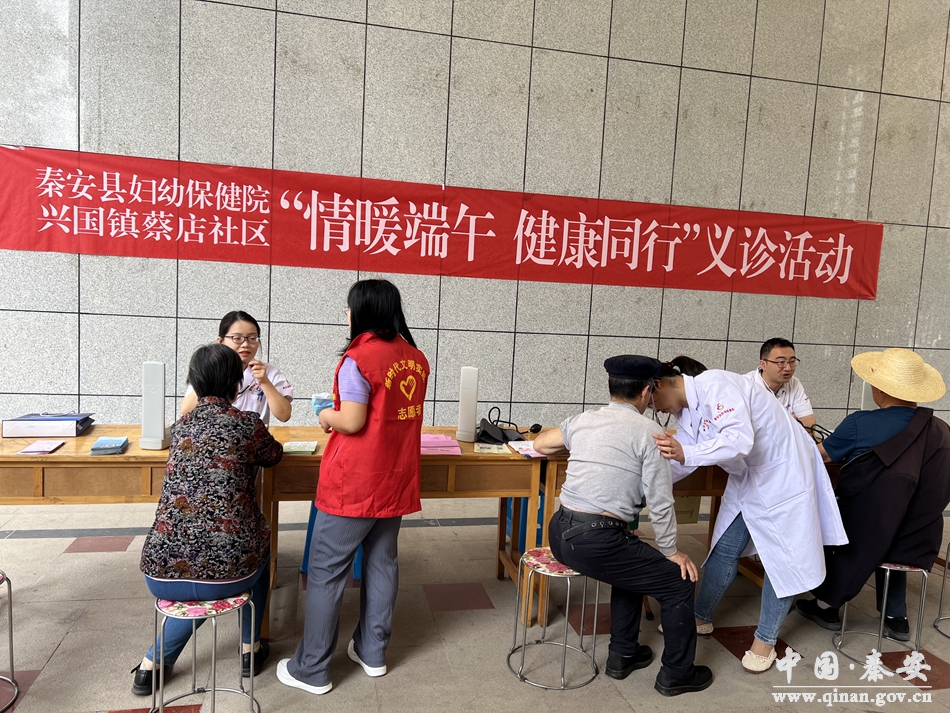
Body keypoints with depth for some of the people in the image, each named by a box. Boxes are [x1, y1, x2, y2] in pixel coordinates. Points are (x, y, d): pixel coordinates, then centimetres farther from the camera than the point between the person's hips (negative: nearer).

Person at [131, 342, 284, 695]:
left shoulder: (181, 426, 9)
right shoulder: (247, 423, -3)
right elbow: (274, 455, 18)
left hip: (163, 573, 4)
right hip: (227, 571, -4)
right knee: (259, 546, 32)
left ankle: (151, 665, 30)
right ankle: (251, 648, 39)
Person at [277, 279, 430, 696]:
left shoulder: (359, 359, -17)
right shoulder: (416, 358, 4)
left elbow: (352, 422, -19)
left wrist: (327, 416, 0)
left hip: (354, 482, -7)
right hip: (396, 478, 7)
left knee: (326, 572, 5)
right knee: (382, 562, 17)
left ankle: (311, 670, 15)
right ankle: (372, 652, 30)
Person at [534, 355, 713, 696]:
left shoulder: (583, 420, 10)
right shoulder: (649, 432, -7)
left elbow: (540, 443, 27)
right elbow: (660, 502, -7)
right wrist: (671, 552, 7)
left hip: (559, 533, 7)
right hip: (595, 543, -7)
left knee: (634, 564, 33)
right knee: (679, 581, 13)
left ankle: (622, 655, 40)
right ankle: (676, 674, 29)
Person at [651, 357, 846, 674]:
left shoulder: (714, 384, -28)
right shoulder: (687, 412, 0)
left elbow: (740, 439, -40)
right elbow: (681, 461, 4)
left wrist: (686, 454, -49)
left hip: (783, 472, -8)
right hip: (747, 478, 9)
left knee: (782, 557, 2)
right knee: (725, 549, 12)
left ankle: (766, 640, 16)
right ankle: (701, 618, 27)